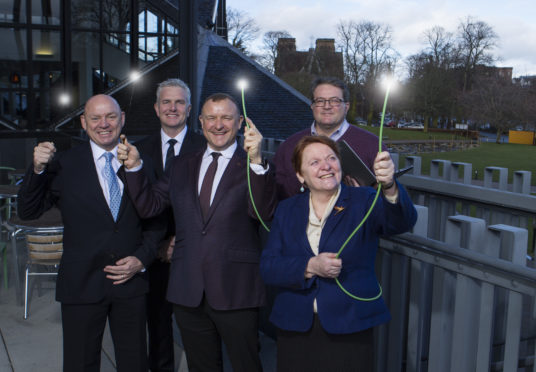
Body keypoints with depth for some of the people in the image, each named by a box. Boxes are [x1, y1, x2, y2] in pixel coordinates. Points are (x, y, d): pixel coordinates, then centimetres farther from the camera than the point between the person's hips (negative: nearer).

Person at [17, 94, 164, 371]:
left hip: (131, 280, 2)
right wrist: (38, 169, -16)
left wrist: (142, 258, -5)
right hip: (82, 284, -1)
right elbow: (27, 212, -2)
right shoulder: (64, 165, -1)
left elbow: (155, 221, 9)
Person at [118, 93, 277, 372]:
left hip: (235, 291, -4)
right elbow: (148, 206, 8)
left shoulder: (255, 167, -3)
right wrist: (134, 166, -4)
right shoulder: (182, 166, 12)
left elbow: (263, 212, -20)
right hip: (188, 291, 4)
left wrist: (256, 160, -31)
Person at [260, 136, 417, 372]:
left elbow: (403, 221, -20)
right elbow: (267, 267, -2)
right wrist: (310, 267, -18)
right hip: (294, 329, 2)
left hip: (349, 332, -2)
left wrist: (389, 186, -39)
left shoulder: (363, 202, -1)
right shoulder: (287, 210, 6)